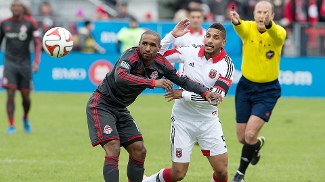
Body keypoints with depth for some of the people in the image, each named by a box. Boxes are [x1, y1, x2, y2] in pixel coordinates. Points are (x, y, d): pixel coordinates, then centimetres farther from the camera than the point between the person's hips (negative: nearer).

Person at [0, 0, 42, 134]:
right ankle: (11, 126, -10)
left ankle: (25, 118, 37)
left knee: (25, 96, 6)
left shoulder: (30, 23, -5)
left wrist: (36, 62, -20)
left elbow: (38, 44, -8)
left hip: (25, 63, 0)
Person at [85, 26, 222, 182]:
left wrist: (205, 92, -8)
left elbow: (182, 80, 6)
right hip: (101, 104, -8)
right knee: (113, 150, -21)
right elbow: (120, 77, -44)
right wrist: (153, 83, -47)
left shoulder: (160, 63, -5)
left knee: (139, 151, 6)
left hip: (120, 109, 8)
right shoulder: (131, 56, -25)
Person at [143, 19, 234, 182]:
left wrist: (185, 94, -22)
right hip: (183, 119, -1)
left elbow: (216, 96, -21)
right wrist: (172, 35, -12)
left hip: (208, 120, 1)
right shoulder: (189, 52, -7)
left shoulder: (226, 65, -10)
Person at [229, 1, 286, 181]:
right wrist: (236, 21, -63)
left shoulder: (278, 32, -18)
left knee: (250, 134, -14)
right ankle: (257, 144, 45)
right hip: (246, 86, 3)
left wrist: (268, 24, -67)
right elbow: (241, 28, -38)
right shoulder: (248, 28, -13)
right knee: (242, 137, 9)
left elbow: (276, 35, -43)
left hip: (268, 90, -3)